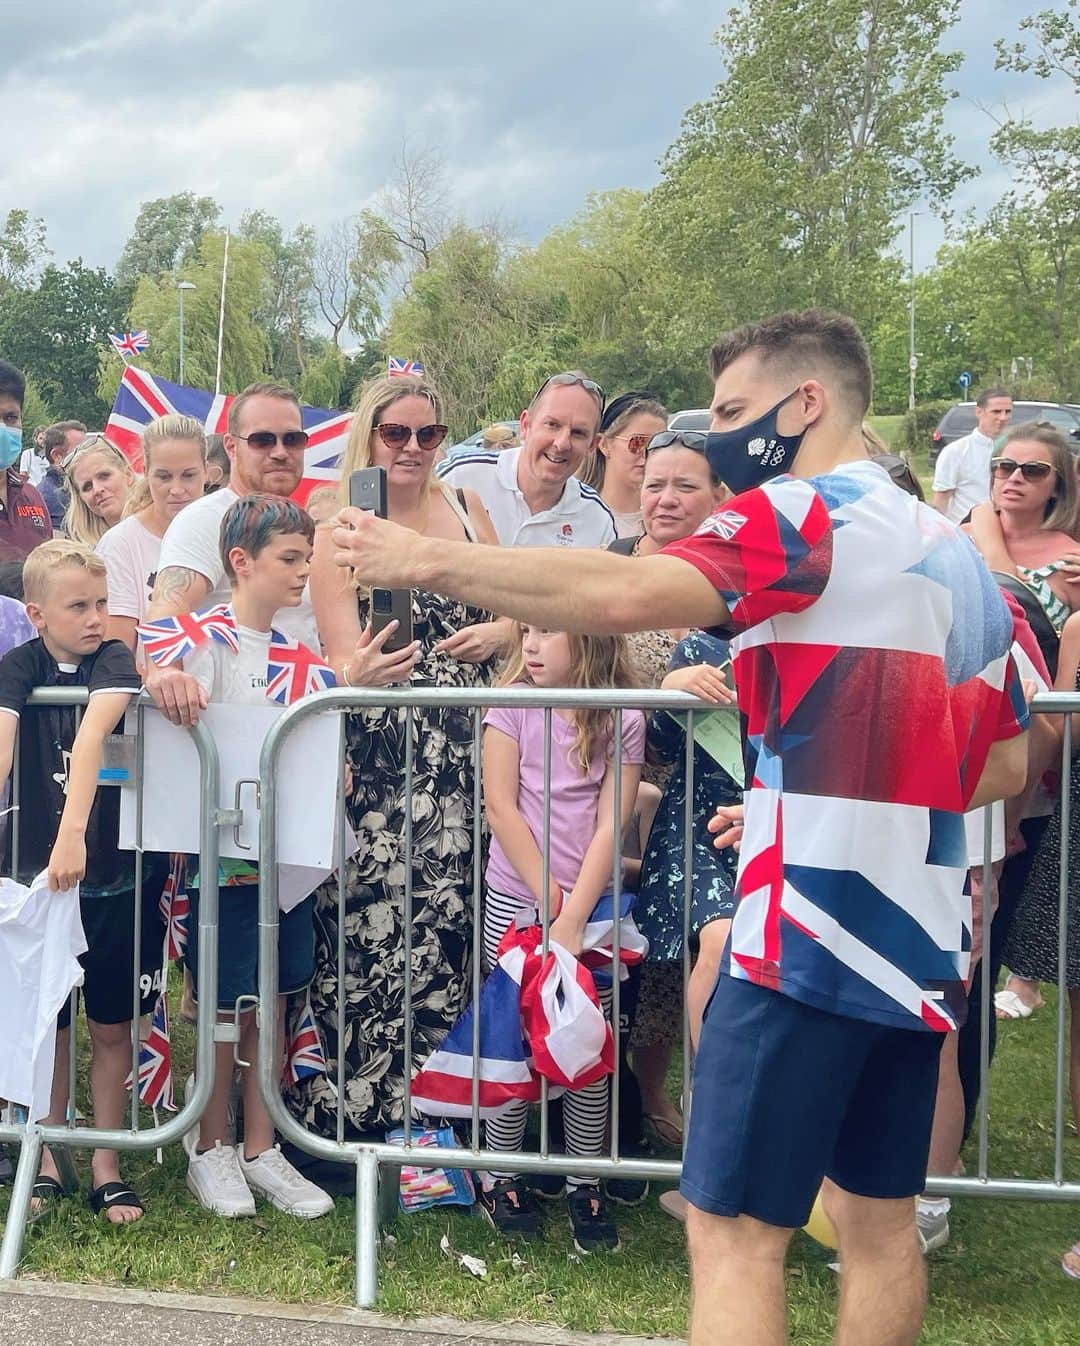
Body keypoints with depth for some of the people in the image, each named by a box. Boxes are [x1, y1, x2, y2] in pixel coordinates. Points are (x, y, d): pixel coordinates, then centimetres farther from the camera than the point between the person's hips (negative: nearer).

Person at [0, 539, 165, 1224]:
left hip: (115, 877, -1)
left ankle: (107, 1166, 21)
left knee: (111, 1027, 8)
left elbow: (91, 736, -25)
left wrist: (74, 832, -41)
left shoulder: (114, 660, -9)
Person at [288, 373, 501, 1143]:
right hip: (376, 760, -3)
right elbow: (342, 657, -9)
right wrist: (358, 673, -32)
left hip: (463, 754, 3)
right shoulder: (340, 531, 0)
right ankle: (345, 1111, 4)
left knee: (447, 927, 1)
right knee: (368, 934, -8)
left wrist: (496, 632, -3)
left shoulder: (465, 510, 11)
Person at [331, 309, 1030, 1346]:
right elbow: (1004, 764, 20)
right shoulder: (956, 552, 16)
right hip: (921, 939, 9)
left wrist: (428, 561, -19)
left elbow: (625, 595, -26)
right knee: (879, 1219, 16)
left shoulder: (808, 516, -8)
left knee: (732, 1228, -4)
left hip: (812, 933, -9)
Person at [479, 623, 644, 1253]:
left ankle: (586, 1185, 15)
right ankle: (501, 1174, 18)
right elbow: (501, 806, -5)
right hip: (514, 902, 0)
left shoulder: (623, 719, -3)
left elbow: (611, 824, -6)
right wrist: (546, 895, -10)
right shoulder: (512, 704, -2)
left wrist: (572, 917, -13)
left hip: (593, 906, 0)